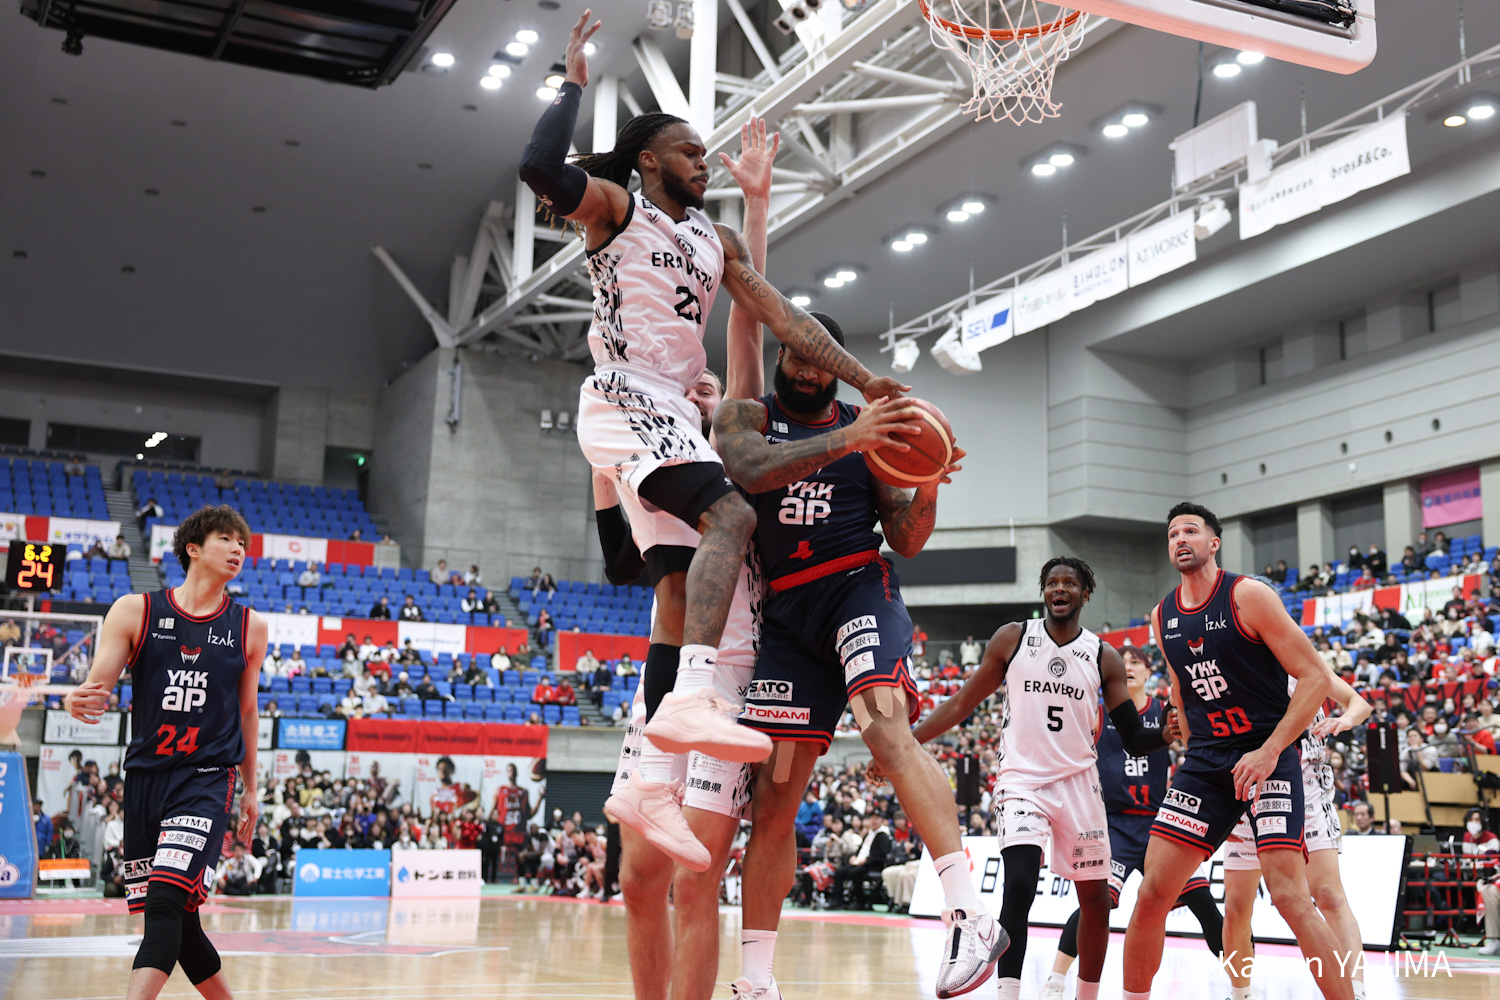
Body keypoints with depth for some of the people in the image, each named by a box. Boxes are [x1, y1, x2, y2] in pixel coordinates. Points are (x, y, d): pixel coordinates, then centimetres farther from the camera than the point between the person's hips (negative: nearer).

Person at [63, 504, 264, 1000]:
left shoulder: (249, 627, 6)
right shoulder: (135, 612, 1)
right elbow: (95, 688, -3)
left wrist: (251, 790, 19)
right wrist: (76, 700, -28)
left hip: (207, 777, -1)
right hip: (145, 773, 1)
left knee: (167, 899, -20)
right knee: (177, 920, 5)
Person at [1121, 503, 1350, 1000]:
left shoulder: (1248, 596, -11)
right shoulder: (1162, 617, 8)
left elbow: (1315, 677, -13)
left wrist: (1269, 752, -19)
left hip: (1269, 754, -5)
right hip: (1205, 761, 5)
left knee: (1289, 895, -19)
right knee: (1152, 893, 0)